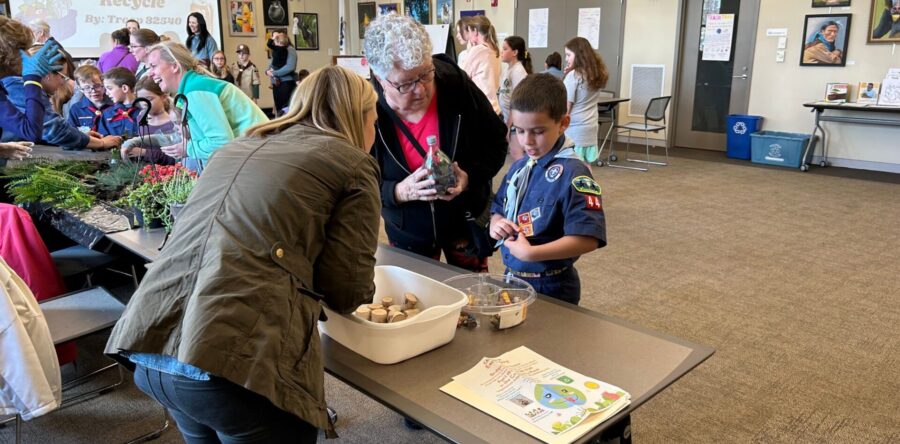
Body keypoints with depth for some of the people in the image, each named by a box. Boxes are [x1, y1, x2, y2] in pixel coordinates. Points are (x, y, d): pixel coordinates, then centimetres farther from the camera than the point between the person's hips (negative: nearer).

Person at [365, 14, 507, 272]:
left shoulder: (456, 83, -19)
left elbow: (496, 141, -5)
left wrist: (471, 176, -23)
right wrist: (400, 191, -31)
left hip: (465, 219, 1)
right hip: (408, 231, 0)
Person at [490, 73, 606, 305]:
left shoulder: (573, 173, -19)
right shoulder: (519, 167, 3)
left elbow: (587, 239, -26)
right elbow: (499, 209, 15)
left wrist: (530, 253, -30)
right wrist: (496, 224, -7)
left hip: (552, 289, -7)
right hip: (511, 279, 7)